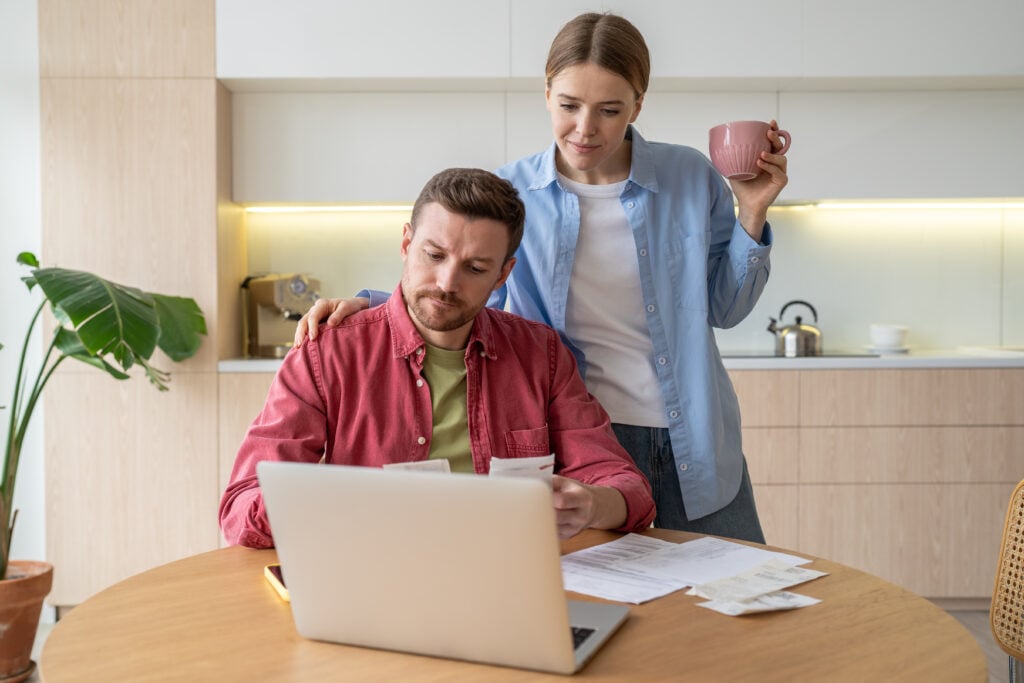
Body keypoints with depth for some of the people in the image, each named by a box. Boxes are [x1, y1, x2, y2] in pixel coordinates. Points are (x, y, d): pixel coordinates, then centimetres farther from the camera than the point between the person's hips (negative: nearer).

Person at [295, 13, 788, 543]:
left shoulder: (689, 178, -2)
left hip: (697, 444, 2)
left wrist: (751, 214, -7)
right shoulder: (509, 194, -4)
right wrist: (367, 304, -10)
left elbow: (724, 309, 6)